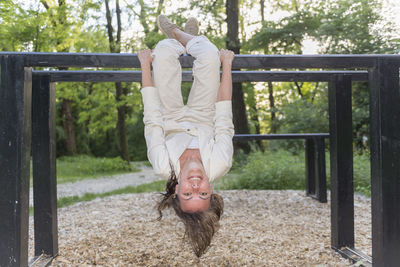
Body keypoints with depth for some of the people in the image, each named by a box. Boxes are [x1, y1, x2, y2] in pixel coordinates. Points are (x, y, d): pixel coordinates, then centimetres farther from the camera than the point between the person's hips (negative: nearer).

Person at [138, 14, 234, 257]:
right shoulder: (219, 166, -40)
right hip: (202, 117, 1)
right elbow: (224, 124, -31)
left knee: (164, 51, -8)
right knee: (209, 53, -10)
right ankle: (182, 36, 30)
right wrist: (226, 66, -21)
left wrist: (145, 67, -23)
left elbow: (153, 121, -34)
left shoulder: (165, 167, -41)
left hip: (172, 119, 0)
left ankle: (176, 38, 35)